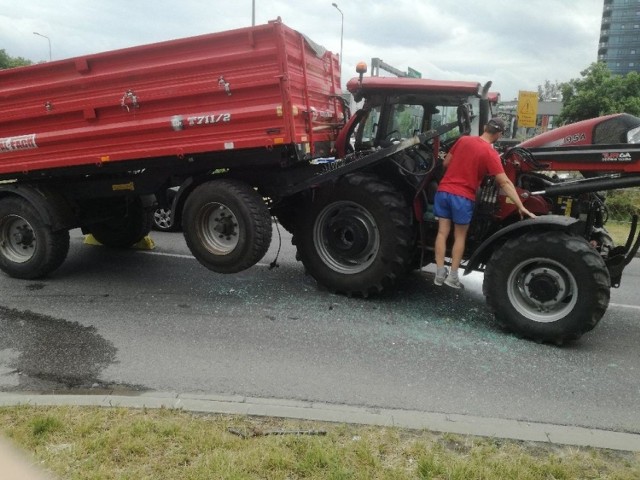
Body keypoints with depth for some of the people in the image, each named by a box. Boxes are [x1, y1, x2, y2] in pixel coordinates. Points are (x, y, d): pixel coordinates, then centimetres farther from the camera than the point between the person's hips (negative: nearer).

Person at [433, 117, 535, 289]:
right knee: (460, 236, 10)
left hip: (444, 191, 4)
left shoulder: (463, 140, 4)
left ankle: (439, 274, 7)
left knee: (442, 232, 7)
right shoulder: (491, 153, -9)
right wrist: (521, 207, -14)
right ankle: (453, 276, 11)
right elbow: (504, 183, -15)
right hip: (463, 197, -4)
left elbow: (445, 163, 12)